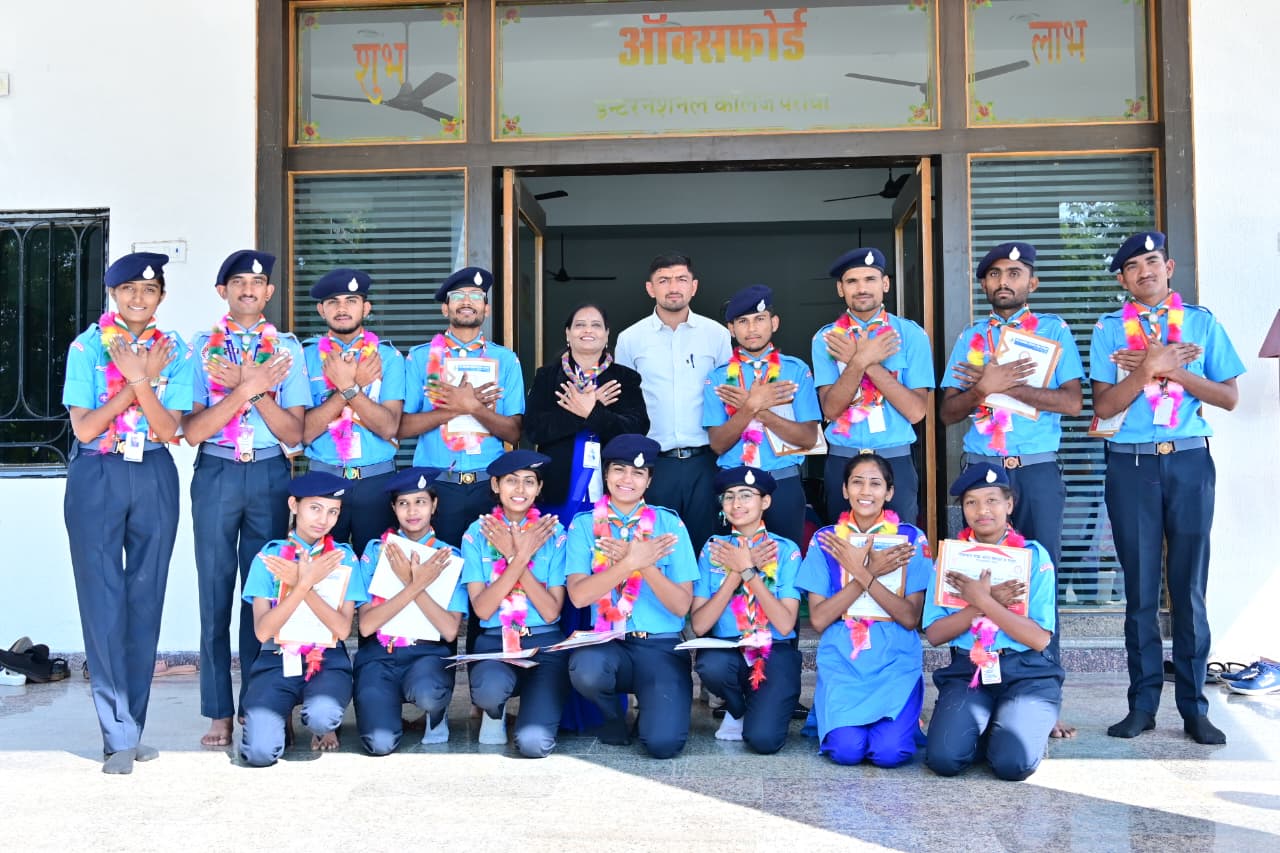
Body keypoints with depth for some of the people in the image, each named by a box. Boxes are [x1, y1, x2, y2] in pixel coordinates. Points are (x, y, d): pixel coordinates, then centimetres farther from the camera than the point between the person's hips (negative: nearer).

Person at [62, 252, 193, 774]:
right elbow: (84, 427, -8)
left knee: (146, 599, 5)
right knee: (103, 600, -4)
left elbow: (170, 428, -4)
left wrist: (141, 381, -18)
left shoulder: (174, 351, 5)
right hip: (96, 477, -2)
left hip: (154, 477, 2)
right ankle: (120, 734, 1)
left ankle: (130, 729, 16)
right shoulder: (87, 347, 0)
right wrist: (139, 380, -13)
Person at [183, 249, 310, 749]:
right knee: (216, 591, 3)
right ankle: (219, 713, 11)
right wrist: (245, 388, -15)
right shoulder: (202, 347, 5)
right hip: (216, 474, 0)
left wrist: (256, 389, -14)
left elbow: (294, 432, -1)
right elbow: (192, 430, -6)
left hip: (270, 474, 1)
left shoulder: (287, 348, 7)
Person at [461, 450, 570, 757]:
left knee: (534, 743, -22)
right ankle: (494, 714, 4)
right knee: (490, 690, -36)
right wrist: (520, 557, -16)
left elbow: (551, 612, -7)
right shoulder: (477, 533, 3)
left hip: (545, 645, 0)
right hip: (494, 642, 1)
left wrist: (515, 556, -13)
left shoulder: (553, 532, 1)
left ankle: (535, 707, 15)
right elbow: (482, 609, -8)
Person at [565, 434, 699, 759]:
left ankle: (651, 711, 16)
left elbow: (682, 605, -5)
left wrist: (643, 564, -18)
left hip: (662, 647, -1)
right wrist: (631, 562, -20)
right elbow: (578, 595, -11)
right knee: (585, 669, -35)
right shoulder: (584, 524, 4)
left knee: (663, 743, -23)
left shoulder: (669, 524, 2)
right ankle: (614, 715, 2)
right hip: (607, 644, 1)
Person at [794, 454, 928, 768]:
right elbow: (818, 619, -5)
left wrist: (860, 573, -16)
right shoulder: (825, 540, 3)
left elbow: (911, 618, -7)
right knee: (846, 750, -23)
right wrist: (870, 573, -14)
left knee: (890, 751, -23)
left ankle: (903, 721, 11)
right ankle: (832, 718, 11)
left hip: (896, 661, 0)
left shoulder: (911, 539, 1)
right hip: (841, 661, 0)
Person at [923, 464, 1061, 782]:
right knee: (943, 759, -22)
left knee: (1012, 764, -25)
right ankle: (985, 729, 10)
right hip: (967, 672, 2)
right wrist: (988, 601, -14)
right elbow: (934, 633, -3)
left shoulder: (1034, 555, 1)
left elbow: (1039, 638, -9)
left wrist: (982, 601, -16)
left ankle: (1027, 730, 10)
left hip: (1027, 674, -1)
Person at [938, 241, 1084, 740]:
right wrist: (986, 386, -13)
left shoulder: (1053, 330, 7)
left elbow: (1071, 401, -5)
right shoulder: (969, 339, 13)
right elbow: (948, 412, 6)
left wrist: (1005, 385, -10)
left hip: (1039, 471, -1)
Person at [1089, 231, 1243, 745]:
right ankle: (1143, 704, 12)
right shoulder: (1109, 330, 6)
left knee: (1189, 586, 3)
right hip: (1131, 465, 0)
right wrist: (1150, 366, -14)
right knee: (1140, 588, 4)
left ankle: (1194, 707, 11)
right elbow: (1103, 405, -2)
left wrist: (1172, 369, -9)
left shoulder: (1202, 322, 7)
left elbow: (1229, 397, 3)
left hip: (1189, 461, 0)